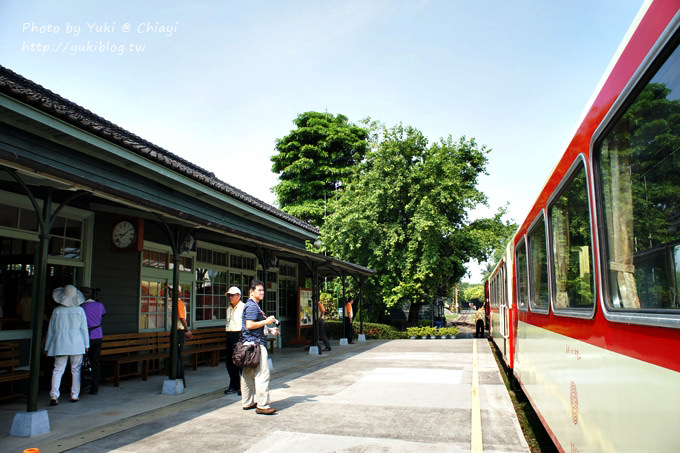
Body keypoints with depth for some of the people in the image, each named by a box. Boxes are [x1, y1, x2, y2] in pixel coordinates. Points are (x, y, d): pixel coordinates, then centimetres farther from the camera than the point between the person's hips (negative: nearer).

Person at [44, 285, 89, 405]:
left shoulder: (57, 311, 2)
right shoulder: (80, 310, 0)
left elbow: (51, 330, 8)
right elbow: (84, 329, 2)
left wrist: (47, 347, 16)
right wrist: (86, 344, 8)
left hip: (60, 344, 1)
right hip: (77, 344, 0)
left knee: (58, 370, 4)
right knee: (76, 370, 8)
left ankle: (54, 395, -9)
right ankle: (75, 395, 12)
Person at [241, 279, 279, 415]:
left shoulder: (254, 305, 21)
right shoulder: (252, 306, -13)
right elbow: (249, 325, -22)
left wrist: (270, 330, 19)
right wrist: (266, 321, -14)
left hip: (248, 344, 11)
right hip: (255, 344, -11)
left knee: (247, 374, 14)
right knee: (262, 374, -10)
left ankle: (248, 402, 22)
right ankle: (262, 405, -9)